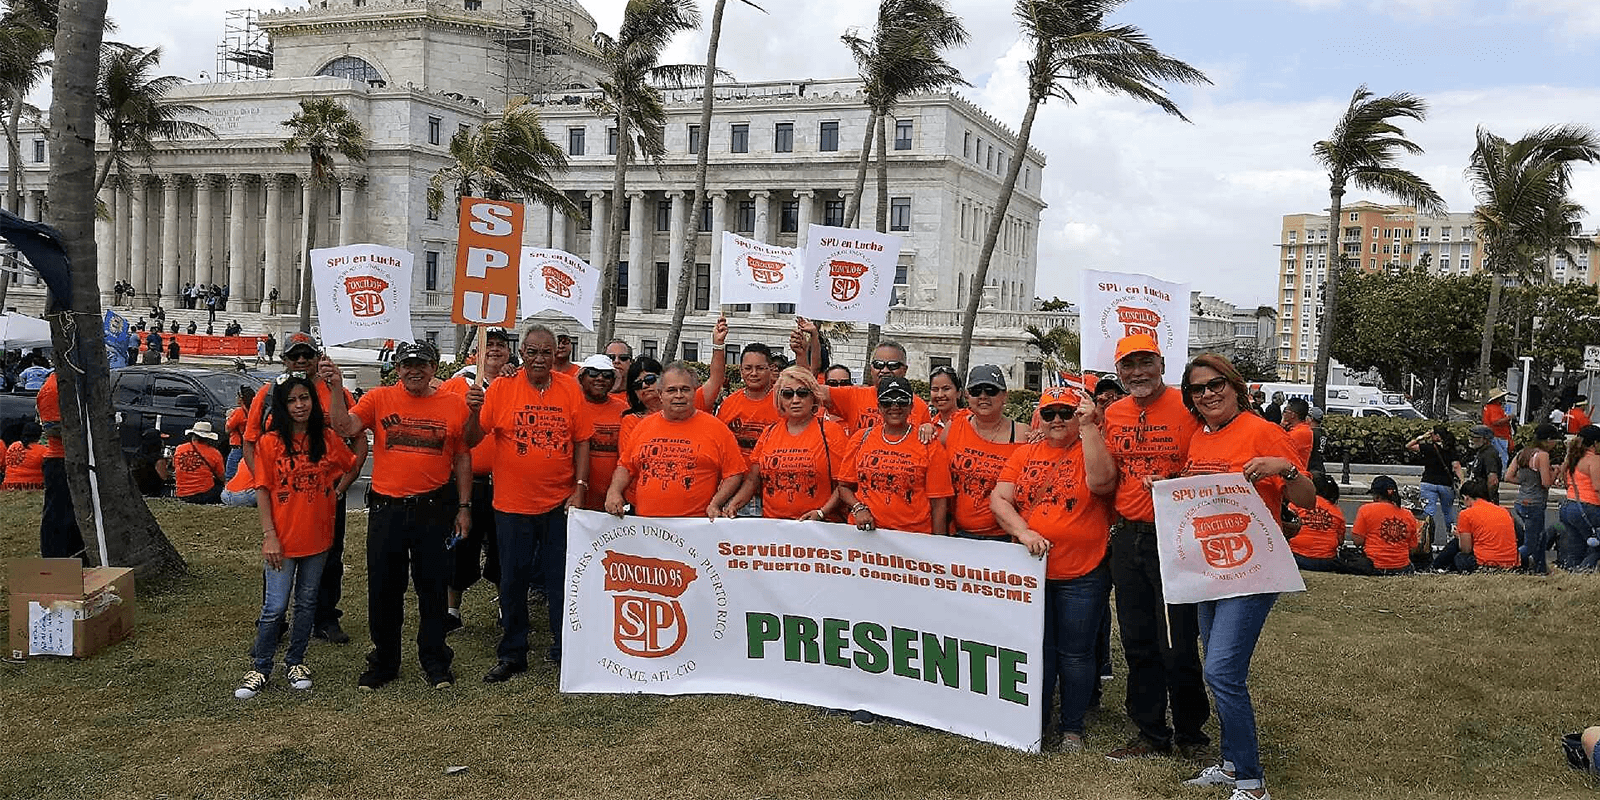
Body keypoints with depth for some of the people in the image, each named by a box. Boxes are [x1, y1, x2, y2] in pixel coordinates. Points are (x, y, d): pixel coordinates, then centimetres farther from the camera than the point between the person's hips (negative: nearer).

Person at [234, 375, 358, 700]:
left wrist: (336, 488, 6)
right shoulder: (270, 442, -5)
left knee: (307, 603, 13)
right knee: (275, 608, -2)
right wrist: (269, 535, -10)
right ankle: (260, 668, 13)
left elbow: (350, 465, 19)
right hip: (283, 539, -3)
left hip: (318, 537, 3)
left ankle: (296, 661, 27)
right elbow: (262, 492, -5)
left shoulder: (327, 439, 1)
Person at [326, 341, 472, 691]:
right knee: (383, 589, 9)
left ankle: (434, 662, 23)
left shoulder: (454, 405, 2)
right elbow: (345, 428, -11)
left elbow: (462, 458, 7)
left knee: (433, 588, 8)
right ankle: (383, 663, 24)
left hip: (434, 509, 0)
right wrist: (337, 389, -21)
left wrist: (464, 507, 5)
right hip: (386, 508, 1)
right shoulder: (379, 399, 2)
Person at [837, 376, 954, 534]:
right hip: (865, 532, 2)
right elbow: (844, 486, 13)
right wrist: (859, 508, -5)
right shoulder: (861, 438, 7)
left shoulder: (930, 445, 0)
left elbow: (939, 502, -1)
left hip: (914, 536, -2)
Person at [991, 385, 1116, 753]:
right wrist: (1023, 531, -15)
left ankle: (1071, 728, 22)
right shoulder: (1025, 454, 8)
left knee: (1075, 654, 6)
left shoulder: (1092, 450, -1)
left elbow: (1101, 481, -23)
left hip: (1082, 574, -3)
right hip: (1031, 571, 3)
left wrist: (1089, 427, -19)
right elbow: (999, 499, 1)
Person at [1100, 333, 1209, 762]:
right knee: (1137, 643, 13)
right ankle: (1151, 734, 26)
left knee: (1178, 647, -1)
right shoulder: (1113, 415, 9)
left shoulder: (1189, 407, -8)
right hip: (1127, 538, 6)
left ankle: (1190, 734, 20)